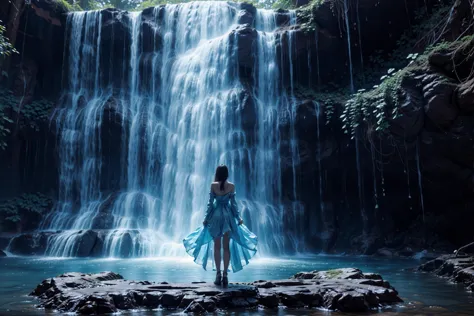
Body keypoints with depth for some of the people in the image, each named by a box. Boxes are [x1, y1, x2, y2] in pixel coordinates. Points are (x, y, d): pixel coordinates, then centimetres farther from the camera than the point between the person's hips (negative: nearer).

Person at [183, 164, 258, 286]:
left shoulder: (213, 185, -4)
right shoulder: (231, 186, -2)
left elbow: (210, 203, -3)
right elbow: (233, 203, 0)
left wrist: (206, 218, 6)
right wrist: (238, 218, 9)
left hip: (216, 215, -1)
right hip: (228, 216, 1)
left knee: (216, 247, 7)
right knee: (226, 247, 6)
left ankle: (218, 274, 4)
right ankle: (225, 275, 4)